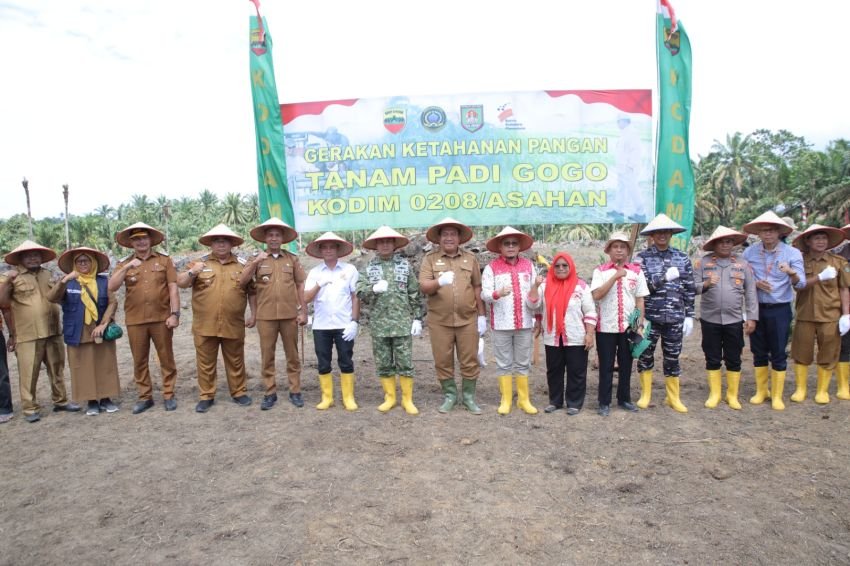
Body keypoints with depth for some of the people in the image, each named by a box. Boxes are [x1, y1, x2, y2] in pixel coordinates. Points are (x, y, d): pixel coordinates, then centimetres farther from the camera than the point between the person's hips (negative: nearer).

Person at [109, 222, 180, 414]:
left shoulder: (164, 260, 2)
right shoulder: (124, 264, 7)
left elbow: (173, 288, -1)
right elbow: (111, 287, -7)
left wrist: (175, 314, -8)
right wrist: (126, 268, -18)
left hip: (161, 318, -2)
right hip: (135, 320, 2)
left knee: (166, 358, 6)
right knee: (139, 361, 9)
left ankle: (168, 395, 17)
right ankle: (145, 397, 21)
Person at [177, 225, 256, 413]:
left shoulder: (242, 265, 6)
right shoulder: (199, 263, 6)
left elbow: (252, 292, 10)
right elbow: (181, 283, 2)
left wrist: (253, 315, 5)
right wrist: (192, 272, -18)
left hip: (233, 325, 0)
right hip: (205, 325, 0)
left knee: (235, 361, 10)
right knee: (205, 362, 8)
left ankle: (239, 392, 23)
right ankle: (206, 396, 19)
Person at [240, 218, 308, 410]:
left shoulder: (292, 258, 5)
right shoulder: (257, 260, 5)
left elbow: (301, 285, 5)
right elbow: (242, 282, -5)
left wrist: (303, 311, 0)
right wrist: (255, 263, -18)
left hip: (289, 315, 0)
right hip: (265, 316, 0)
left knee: (292, 355, 7)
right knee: (267, 356, 6)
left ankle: (295, 391, 17)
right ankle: (270, 393, 16)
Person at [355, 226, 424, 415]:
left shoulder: (405, 265, 5)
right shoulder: (368, 268, 7)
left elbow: (415, 294, 4)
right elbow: (360, 293, -1)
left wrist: (418, 318, -1)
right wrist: (373, 289, -21)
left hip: (402, 323, -1)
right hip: (378, 324, 2)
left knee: (405, 363, 2)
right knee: (383, 364, 9)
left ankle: (407, 399, 13)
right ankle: (390, 397, 22)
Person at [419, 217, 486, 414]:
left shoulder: (470, 259, 7)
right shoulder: (430, 259, 2)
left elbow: (477, 288, 8)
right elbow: (424, 287, -9)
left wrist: (481, 315, 5)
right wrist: (439, 282, -30)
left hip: (467, 319, 1)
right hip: (439, 320, 0)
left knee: (469, 360, 6)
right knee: (443, 361, 7)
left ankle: (468, 396, 20)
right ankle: (449, 395, 23)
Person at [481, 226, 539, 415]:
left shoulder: (528, 265, 7)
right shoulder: (492, 267, -3)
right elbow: (485, 294, -10)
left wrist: (536, 317, 4)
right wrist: (497, 294, -29)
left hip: (524, 322, 2)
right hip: (501, 324, -2)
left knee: (523, 363, 11)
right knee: (504, 364, 7)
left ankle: (524, 399, 21)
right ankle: (506, 400, 18)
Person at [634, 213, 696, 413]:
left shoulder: (682, 258, 6)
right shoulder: (642, 257, 0)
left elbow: (689, 290, 6)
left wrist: (689, 316, 2)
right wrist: (666, 277, -14)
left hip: (675, 317, 2)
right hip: (649, 316, -1)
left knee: (672, 357, 9)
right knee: (645, 355, 7)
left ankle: (673, 398, 23)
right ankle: (645, 395, 22)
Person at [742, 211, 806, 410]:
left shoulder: (792, 253, -8)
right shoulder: (749, 252, -2)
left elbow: (801, 284, -16)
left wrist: (792, 273, -36)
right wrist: (754, 283, -16)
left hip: (780, 310, -2)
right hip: (756, 309, 2)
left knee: (778, 354, 4)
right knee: (758, 352, 12)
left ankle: (777, 396, 18)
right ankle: (761, 391, 28)